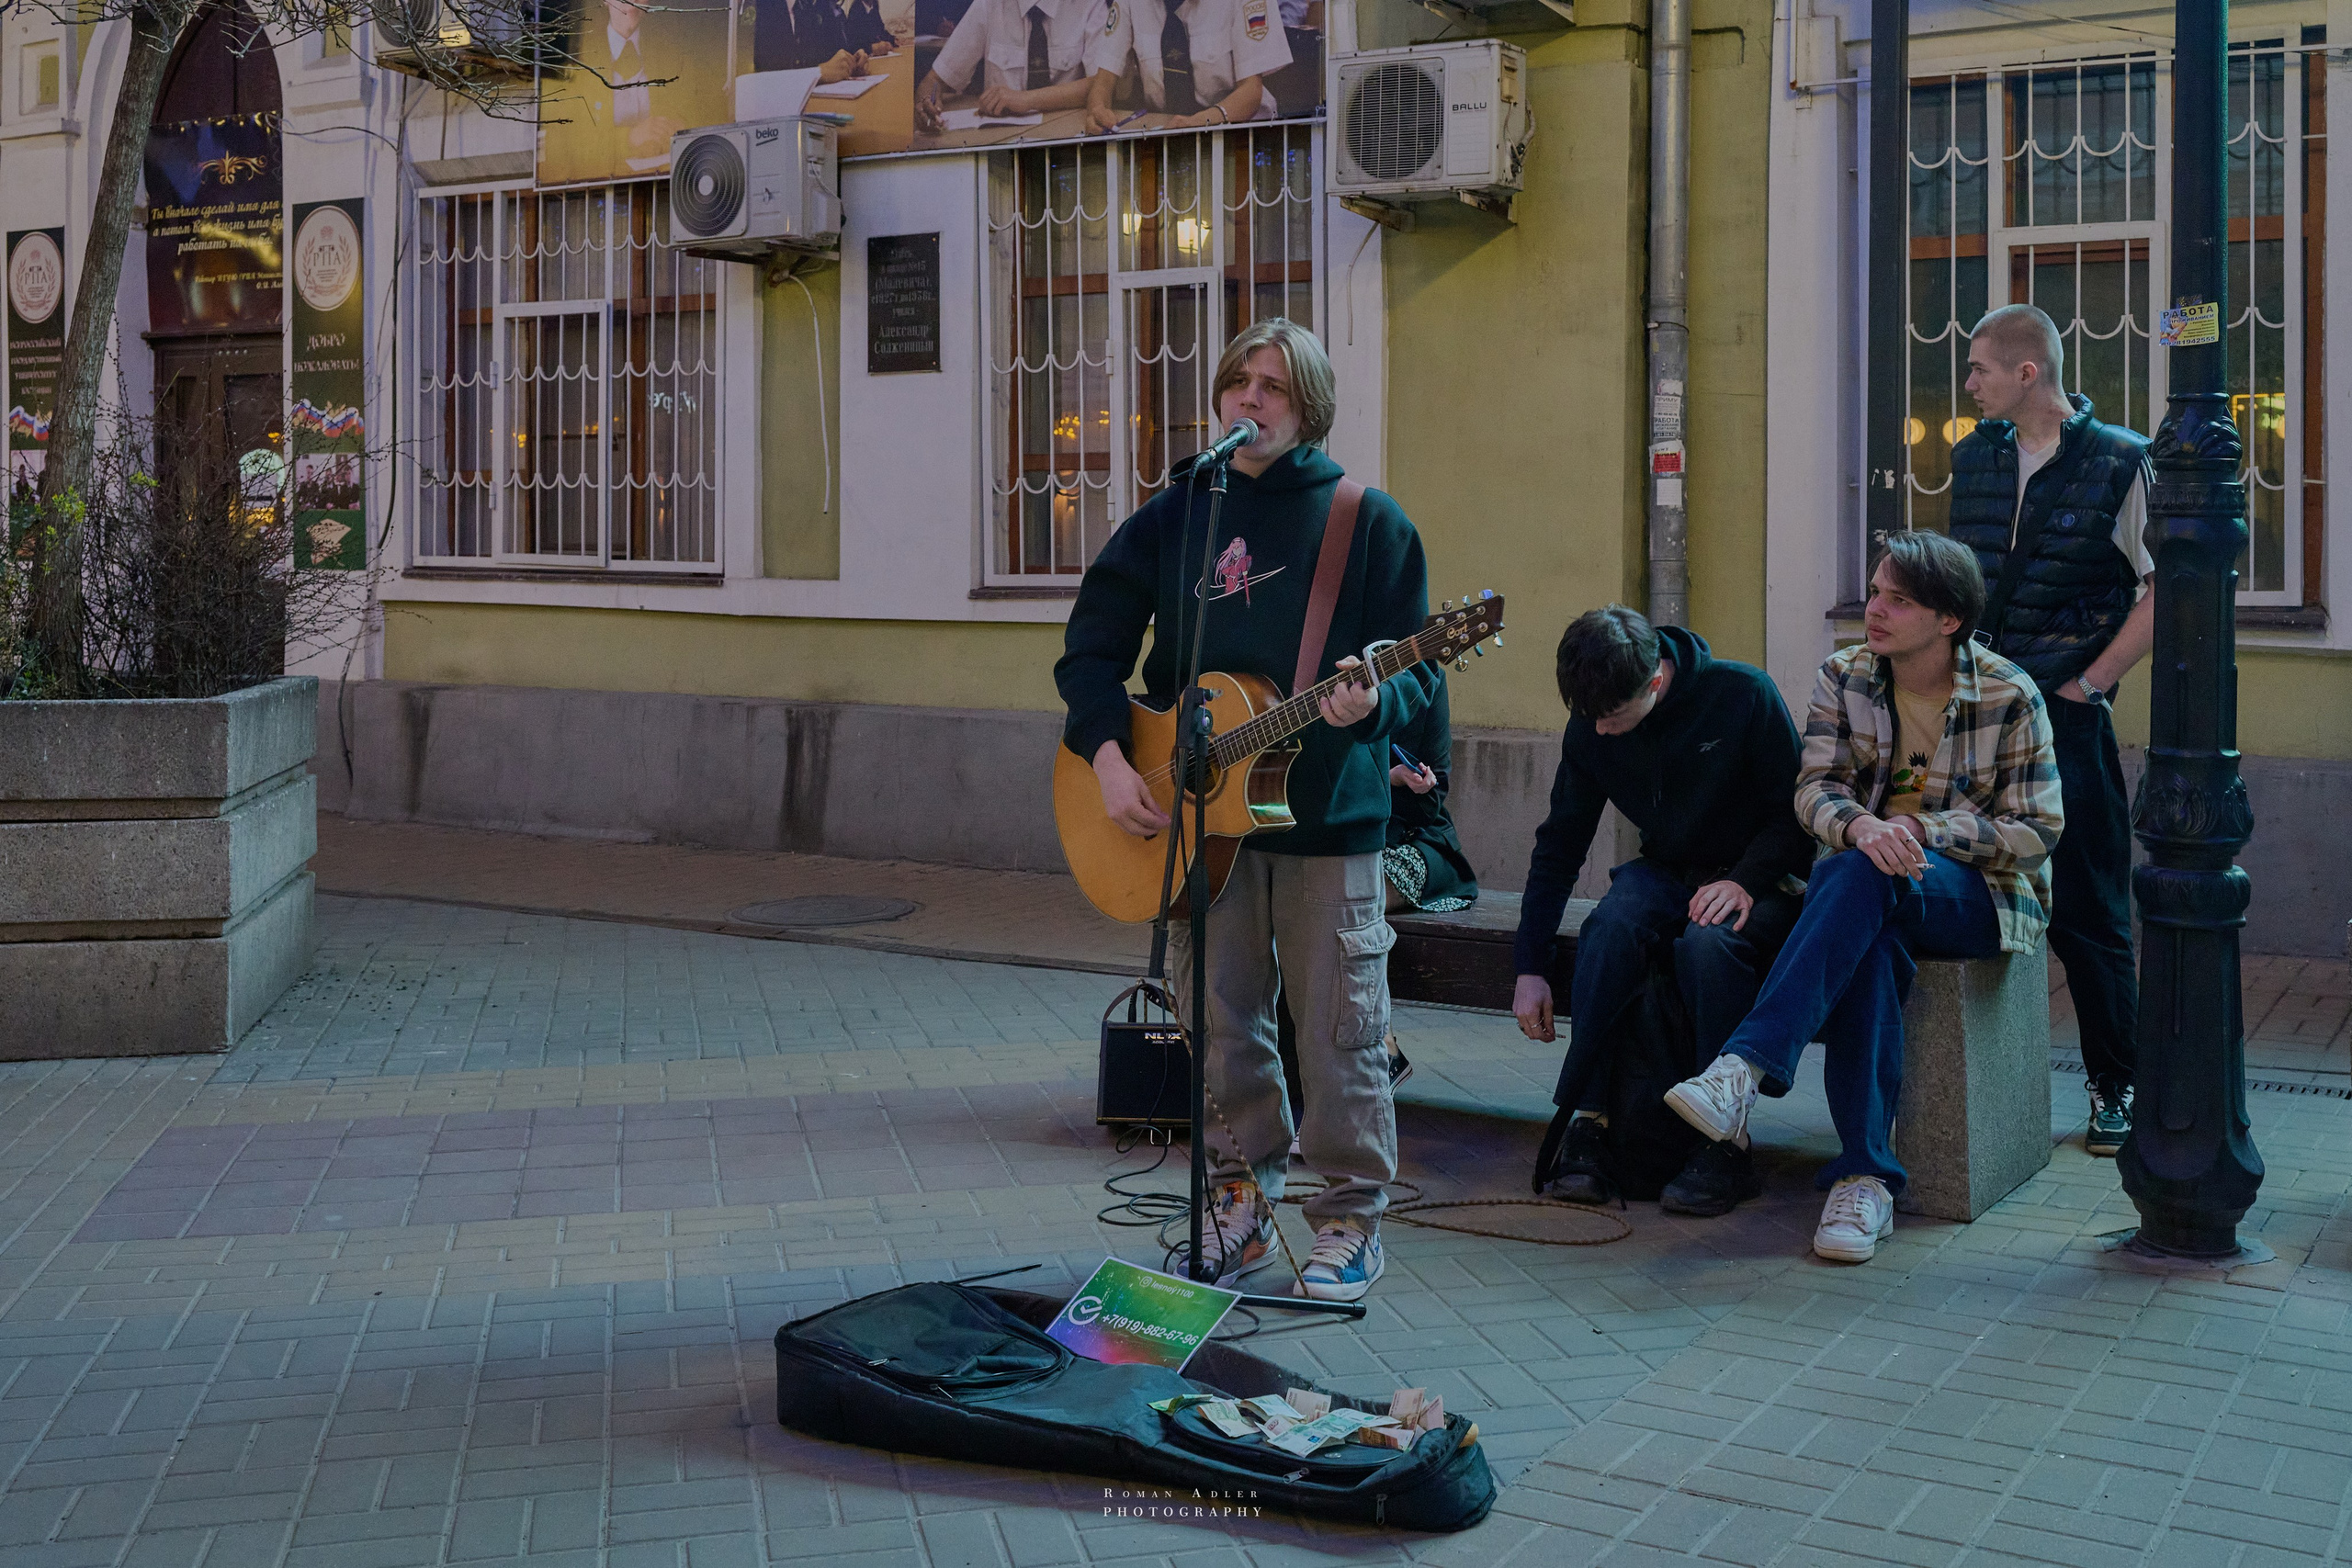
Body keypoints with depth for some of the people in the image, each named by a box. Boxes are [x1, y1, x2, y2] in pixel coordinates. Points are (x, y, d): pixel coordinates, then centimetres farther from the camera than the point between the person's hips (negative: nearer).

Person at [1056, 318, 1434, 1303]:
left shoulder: (1366, 520, 0)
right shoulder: (1174, 516, 9)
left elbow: (1413, 668, -2)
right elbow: (1093, 645, 10)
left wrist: (1370, 703, -24)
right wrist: (1107, 756, -4)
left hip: (1328, 814, -3)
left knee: (1338, 1027, 1)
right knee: (1220, 1021, 9)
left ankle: (1350, 1218, 15)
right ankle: (1241, 1204, 24)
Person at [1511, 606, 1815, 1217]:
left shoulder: (1744, 694, -17)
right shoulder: (1590, 728, -4)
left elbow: (1796, 813, -9)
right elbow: (1558, 846, 2)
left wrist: (1745, 880, -26)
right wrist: (1530, 969, -3)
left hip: (1759, 879, -3)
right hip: (1666, 871, 4)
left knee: (1707, 943, -37)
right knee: (1610, 928, -31)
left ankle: (1727, 1145, -30)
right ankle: (1586, 1126, -29)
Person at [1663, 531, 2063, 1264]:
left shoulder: (2009, 696, -5)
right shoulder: (1843, 677, 5)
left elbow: (2037, 831, -6)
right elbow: (1813, 789, -3)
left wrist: (1921, 831, -19)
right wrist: (1861, 827, -27)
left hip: (1981, 894, -3)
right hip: (1868, 888, 3)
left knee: (1861, 877, -38)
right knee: (1870, 946, -36)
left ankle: (1745, 1068, -47)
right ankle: (1866, 1180, -36)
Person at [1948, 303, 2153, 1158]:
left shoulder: (2119, 463, -6)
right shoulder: (1974, 459, 11)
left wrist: (2089, 684, -8)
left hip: (2067, 713, -5)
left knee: (2086, 911, 0)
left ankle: (2115, 1087, 13)